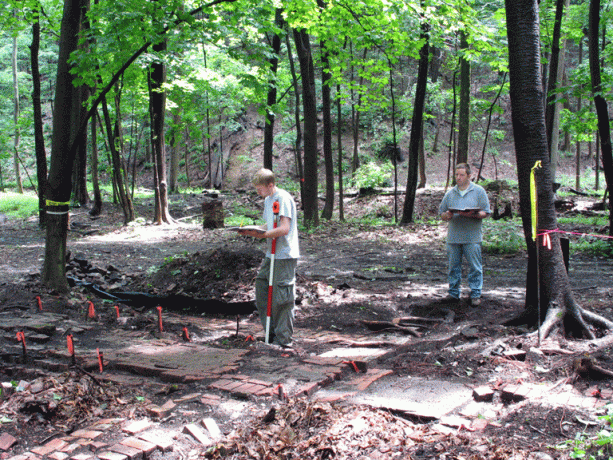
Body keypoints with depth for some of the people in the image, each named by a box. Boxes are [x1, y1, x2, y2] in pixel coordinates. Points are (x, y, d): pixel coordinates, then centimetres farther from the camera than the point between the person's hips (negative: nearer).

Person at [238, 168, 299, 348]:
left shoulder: (283, 198, -14)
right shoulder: (268, 200, 15)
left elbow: (284, 229, -23)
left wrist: (261, 234, -26)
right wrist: (250, 231, 4)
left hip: (285, 256, -10)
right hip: (271, 254, 10)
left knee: (281, 299, -3)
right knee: (261, 292, 13)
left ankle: (283, 339, 9)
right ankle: (272, 333, 25)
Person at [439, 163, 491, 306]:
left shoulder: (479, 191, 5)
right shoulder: (450, 194, 14)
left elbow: (486, 212, 1)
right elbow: (442, 214, 15)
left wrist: (473, 214, -18)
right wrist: (447, 215, -9)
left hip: (472, 237, -3)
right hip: (453, 237, 3)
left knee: (475, 267, -1)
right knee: (454, 266, 7)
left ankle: (475, 294, 8)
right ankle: (454, 292, 17)